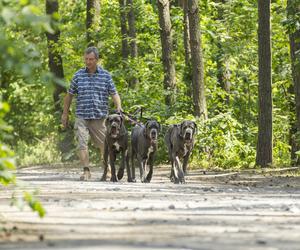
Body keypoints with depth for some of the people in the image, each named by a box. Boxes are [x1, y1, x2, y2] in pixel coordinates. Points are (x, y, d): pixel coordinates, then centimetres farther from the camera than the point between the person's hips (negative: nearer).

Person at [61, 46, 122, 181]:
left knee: (103, 144, 6)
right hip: (82, 116, 1)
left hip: (100, 117, 0)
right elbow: (69, 95, 14)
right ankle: (86, 171, -8)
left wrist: (118, 107, -14)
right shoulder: (78, 75, 7)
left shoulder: (106, 76, 4)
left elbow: (114, 94, 4)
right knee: (82, 143, -10)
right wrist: (65, 113, 13)